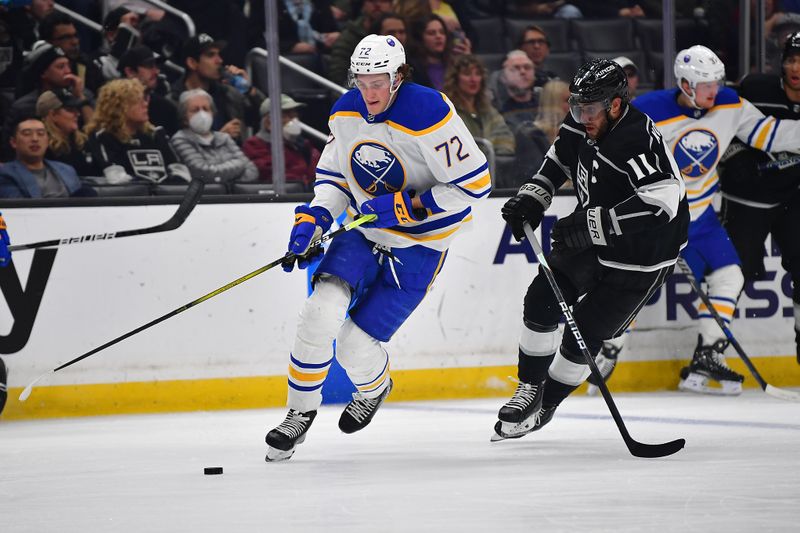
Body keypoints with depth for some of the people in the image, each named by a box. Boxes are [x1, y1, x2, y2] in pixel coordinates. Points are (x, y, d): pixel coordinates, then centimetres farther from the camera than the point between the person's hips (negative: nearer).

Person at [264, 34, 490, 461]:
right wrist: (312, 219, -6)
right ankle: (300, 413, 0)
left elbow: (475, 183, -21)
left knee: (355, 347, -6)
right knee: (321, 311, -19)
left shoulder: (429, 113, -24)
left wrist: (405, 206, -24)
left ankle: (374, 387, 32)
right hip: (363, 230, 5)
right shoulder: (346, 112, -4)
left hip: (418, 244, -5)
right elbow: (333, 173, 12)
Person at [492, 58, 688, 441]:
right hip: (590, 241, 8)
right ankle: (530, 390, 27)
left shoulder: (638, 142, -34)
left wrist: (591, 223, -44)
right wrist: (533, 197, 2)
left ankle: (543, 406, 16)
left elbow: (662, 202, -46)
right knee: (542, 301, 8)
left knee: (584, 335, -5)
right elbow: (561, 155, 16)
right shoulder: (583, 123, -8)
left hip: (641, 258, -8)